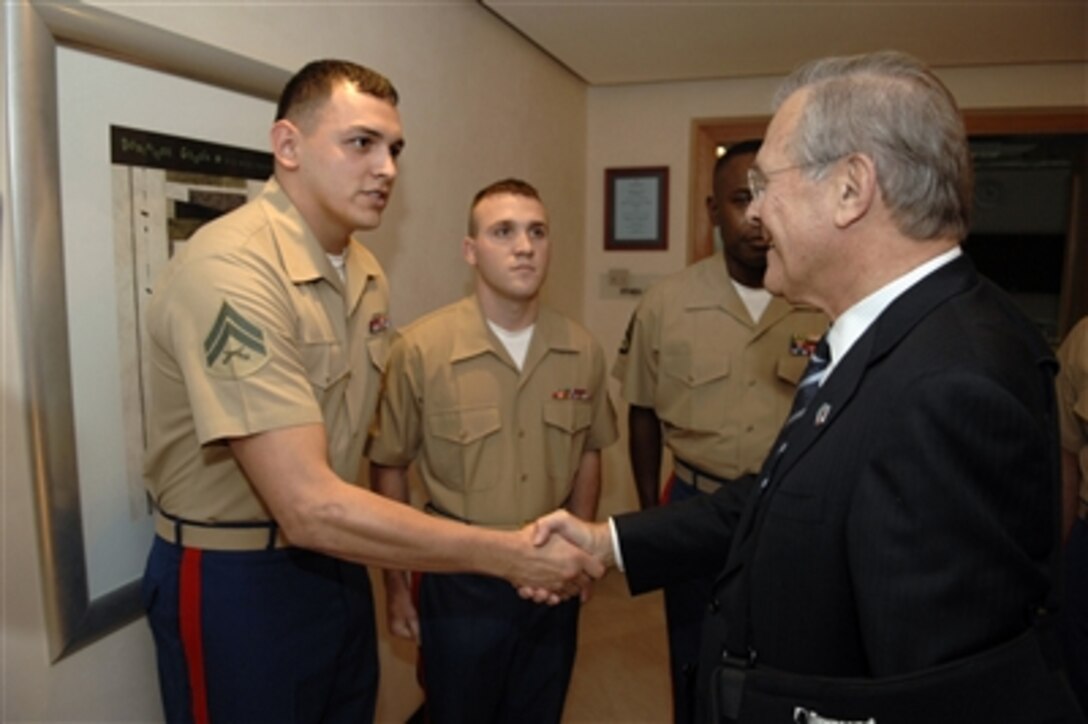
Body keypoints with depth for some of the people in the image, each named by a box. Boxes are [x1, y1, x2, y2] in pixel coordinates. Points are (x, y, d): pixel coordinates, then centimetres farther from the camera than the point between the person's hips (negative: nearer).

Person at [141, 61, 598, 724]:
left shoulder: (366, 273, 2)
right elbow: (310, 508, -30)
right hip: (235, 579, -7)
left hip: (334, 563, 7)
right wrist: (509, 554, -27)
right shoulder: (229, 271, -26)